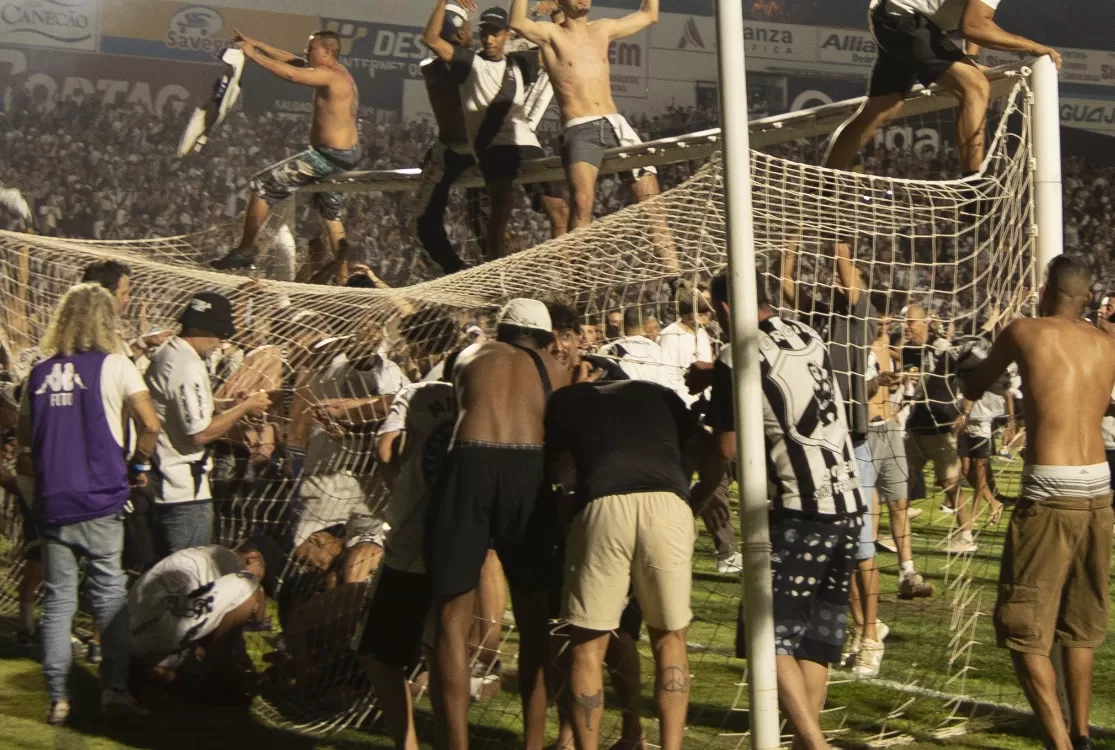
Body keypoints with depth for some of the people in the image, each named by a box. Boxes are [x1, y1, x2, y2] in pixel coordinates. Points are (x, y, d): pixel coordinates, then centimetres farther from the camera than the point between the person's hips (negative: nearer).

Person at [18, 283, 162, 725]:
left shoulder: (40, 373, 8)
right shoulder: (113, 365, -3)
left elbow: (25, 435, 17)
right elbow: (150, 423, -11)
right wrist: (139, 465, 4)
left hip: (51, 503, 3)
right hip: (99, 501, -3)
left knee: (58, 600, 8)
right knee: (110, 596, 4)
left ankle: (58, 699, 9)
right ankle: (114, 688, -1)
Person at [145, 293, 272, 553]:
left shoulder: (163, 355, 12)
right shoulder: (188, 365, -19)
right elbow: (200, 432, -23)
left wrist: (232, 409, 11)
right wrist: (244, 408, -11)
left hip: (163, 489, 10)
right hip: (185, 492, -10)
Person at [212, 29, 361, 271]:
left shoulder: (330, 76, -19)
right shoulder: (337, 71, 10)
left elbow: (291, 74, -32)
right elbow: (291, 61, 17)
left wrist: (253, 54, -24)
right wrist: (257, 44, 14)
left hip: (328, 157, -10)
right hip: (347, 155, 10)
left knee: (262, 185, -2)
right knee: (332, 218, 21)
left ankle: (244, 252, 4)